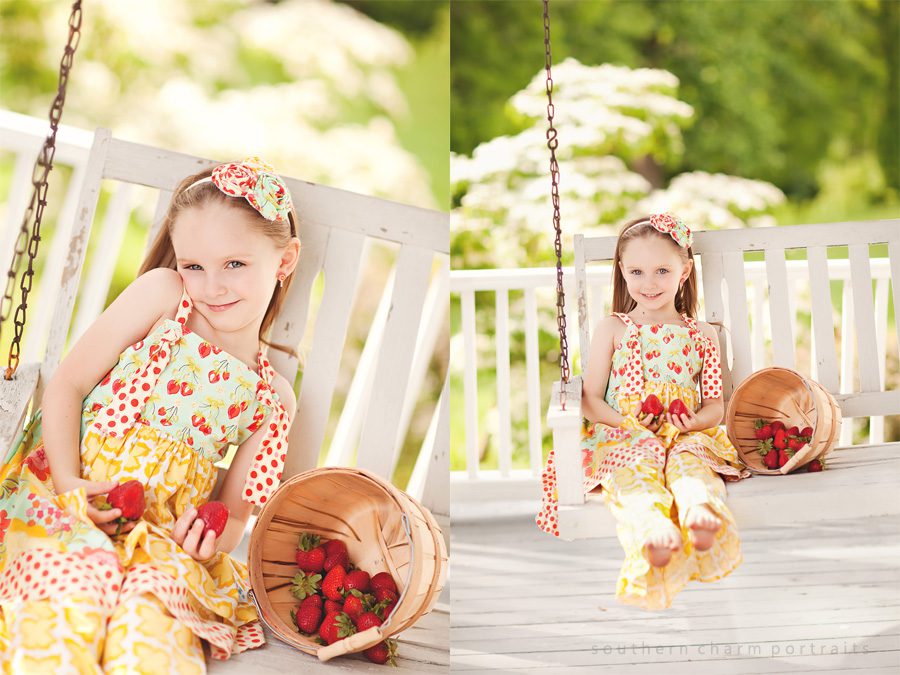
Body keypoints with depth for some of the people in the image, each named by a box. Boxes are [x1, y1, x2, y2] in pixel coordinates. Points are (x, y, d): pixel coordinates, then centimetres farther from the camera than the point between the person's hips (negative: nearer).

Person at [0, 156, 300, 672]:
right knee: (75, 585, -33)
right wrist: (69, 483, -12)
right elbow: (67, 385, 1)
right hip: (65, 493, -1)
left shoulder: (274, 399, 10)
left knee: (152, 612, -31)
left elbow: (235, 512, 15)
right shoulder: (161, 295, 4)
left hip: (162, 532, 1)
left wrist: (215, 536, -9)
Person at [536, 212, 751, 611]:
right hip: (623, 438, -1)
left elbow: (715, 405, 14)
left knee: (689, 460, -36)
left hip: (684, 436, 2)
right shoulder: (612, 329, 12)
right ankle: (653, 534, -69)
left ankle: (701, 517, -68)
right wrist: (625, 423, -11)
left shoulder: (701, 335, 16)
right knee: (638, 467, -38)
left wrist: (695, 421, -11)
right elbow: (590, 398, 8)